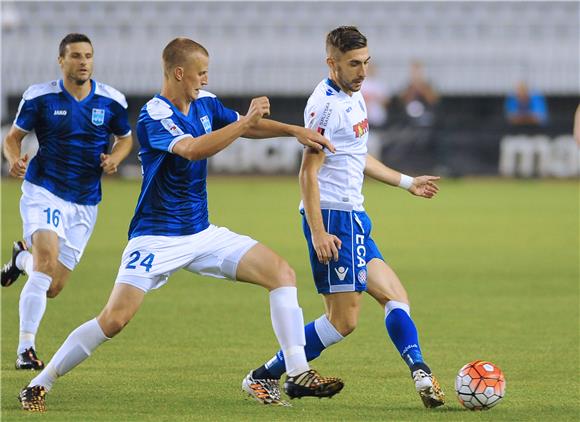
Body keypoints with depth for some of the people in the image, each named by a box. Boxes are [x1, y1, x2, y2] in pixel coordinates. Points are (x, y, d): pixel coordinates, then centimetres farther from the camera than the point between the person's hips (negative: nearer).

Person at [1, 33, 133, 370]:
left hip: (85, 203, 3)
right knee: (47, 261, -28)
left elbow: (125, 138, 15)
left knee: (53, 288, 4)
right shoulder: (39, 97, -6)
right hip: (44, 191, -3)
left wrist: (114, 159, -7)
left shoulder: (111, 100, -1)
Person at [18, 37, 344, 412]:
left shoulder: (205, 103, 5)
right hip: (157, 238, -7)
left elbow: (249, 126, 21)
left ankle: (298, 374, -5)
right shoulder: (154, 115, -18)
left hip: (202, 234, 7)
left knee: (282, 273, -5)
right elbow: (193, 149, -35)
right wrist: (246, 121, -31)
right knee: (115, 319, -18)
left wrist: (294, 130, 8)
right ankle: (39, 385, -3)